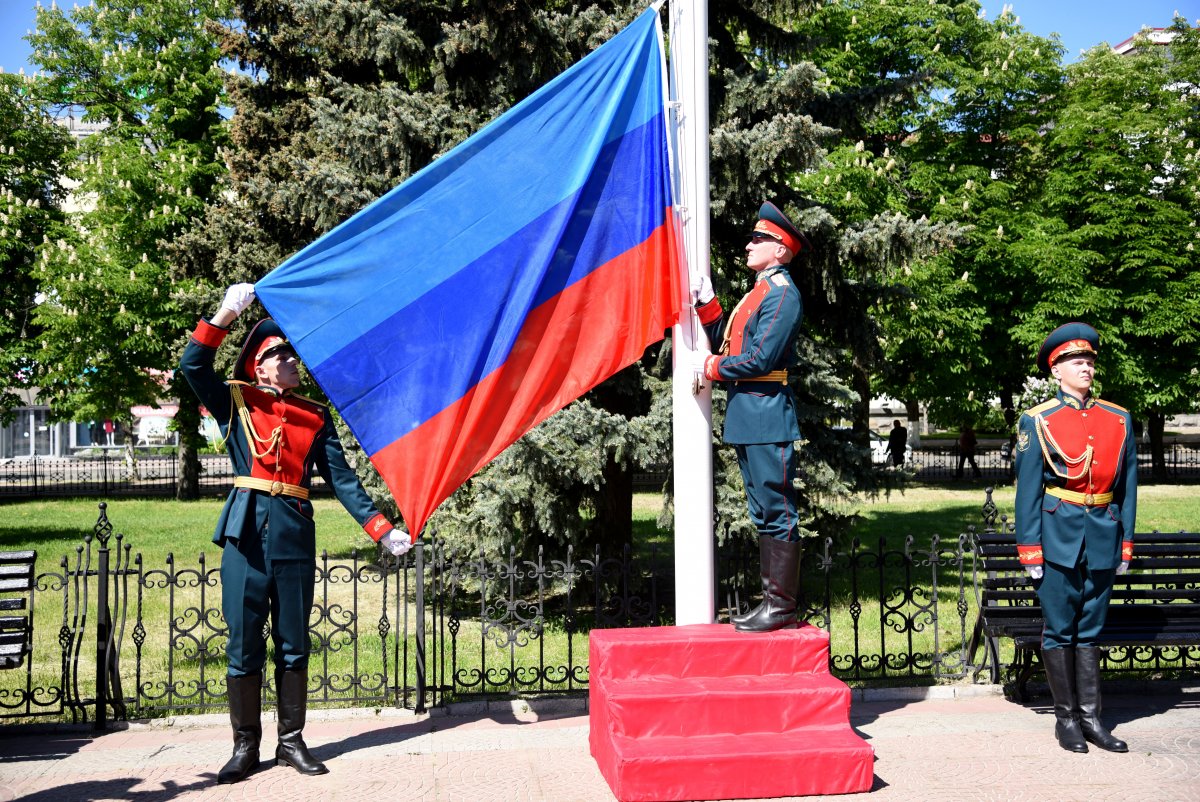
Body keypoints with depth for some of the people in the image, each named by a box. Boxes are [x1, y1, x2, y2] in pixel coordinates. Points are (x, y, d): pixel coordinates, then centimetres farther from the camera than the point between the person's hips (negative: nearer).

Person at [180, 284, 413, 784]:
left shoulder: (315, 417, 12)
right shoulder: (237, 403, 8)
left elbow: (342, 478, 7)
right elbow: (194, 366, -7)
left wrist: (381, 529, -1)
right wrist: (225, 315, -14)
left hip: (295, 535, 2)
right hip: (246, 533, -2)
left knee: (294, 645, 8)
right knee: (243, 644, 3)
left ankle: (291, 742, 18)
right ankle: (245, 746, 14)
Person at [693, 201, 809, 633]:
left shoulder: (782, 294, -10)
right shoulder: (760, 291, 21)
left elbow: (760, 359, -17)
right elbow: (727, 341, 17)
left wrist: (712, 367, -6)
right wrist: (705, 302, 8)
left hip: (766, 418, -10)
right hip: (748, 419, 10)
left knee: (778, 512, -5)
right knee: (763, 514, 13)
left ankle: (782, 607, 1)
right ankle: (772, 601, 19)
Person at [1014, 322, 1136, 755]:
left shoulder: (1119, 420, 8)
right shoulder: (1037, 421, -2)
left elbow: (1127, 486, 11)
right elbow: (1028, 490, -2)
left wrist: (1126, 543, 8)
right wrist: (1030, 551, -6)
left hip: (1103, 538, 3)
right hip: (1059, 536, -3)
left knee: (1090, 631, 10)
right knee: (1060, 631, 3)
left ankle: (1090, 716, 16)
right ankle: (1066, 718, 13)